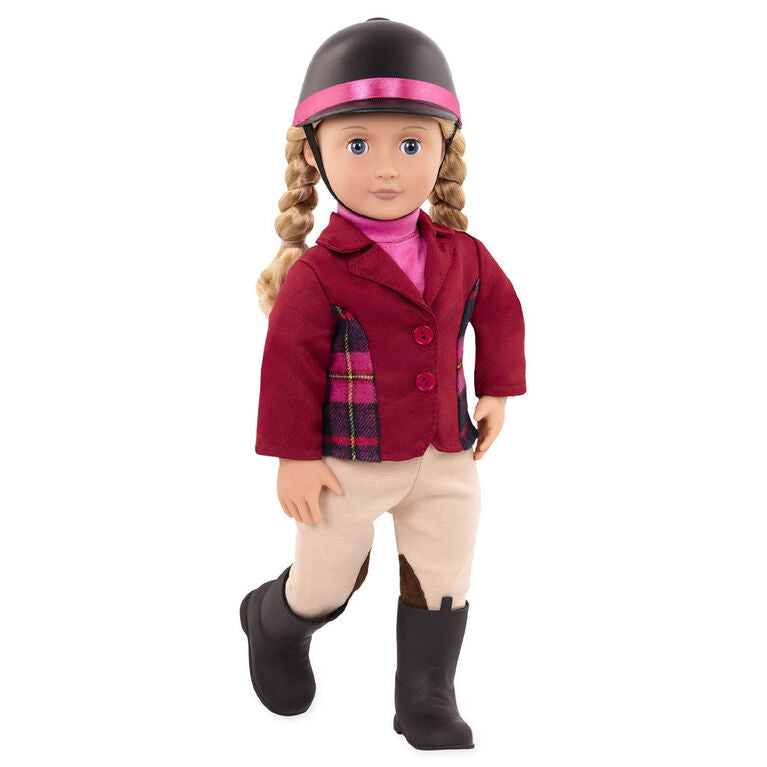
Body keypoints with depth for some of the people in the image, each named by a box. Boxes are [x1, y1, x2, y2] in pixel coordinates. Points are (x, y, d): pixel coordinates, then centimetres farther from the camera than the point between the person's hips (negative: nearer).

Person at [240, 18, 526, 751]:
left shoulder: (463, 256, -4)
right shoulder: (318, 274, -19)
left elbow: (501, 311, 13)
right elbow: (290, 364, -15)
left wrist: (496, 391, 11)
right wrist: (294, 457, -13)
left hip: (446, 458, 4)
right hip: (348, 463, -4)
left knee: (442, 585, 12)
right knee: (325, 586, 14)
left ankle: (425, 702, 30)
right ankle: (273, 626, 47)